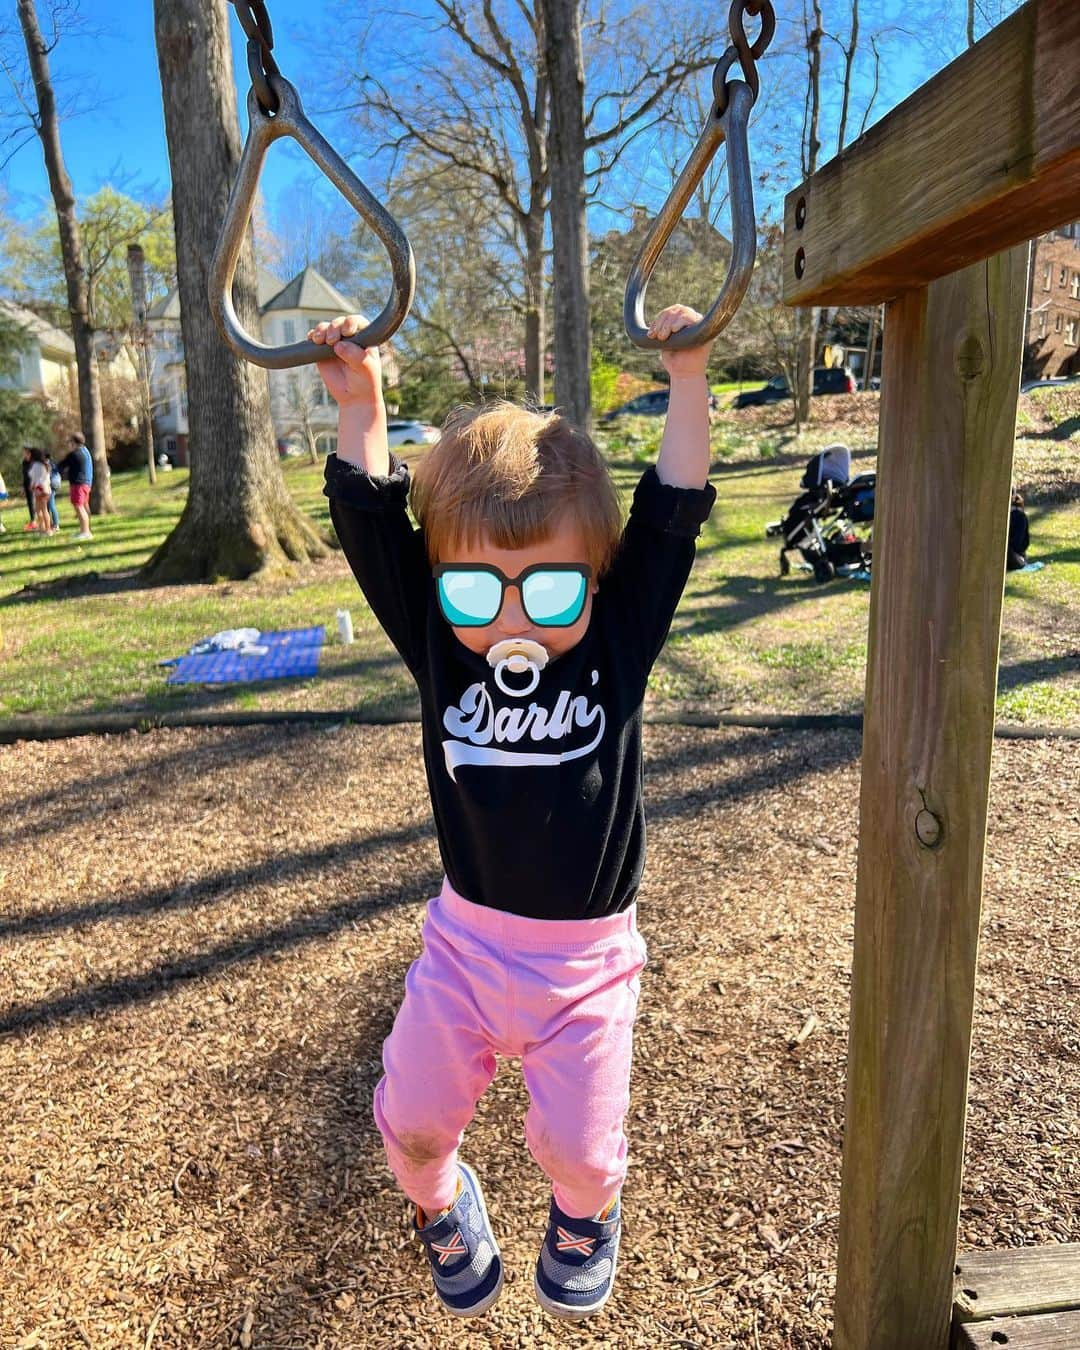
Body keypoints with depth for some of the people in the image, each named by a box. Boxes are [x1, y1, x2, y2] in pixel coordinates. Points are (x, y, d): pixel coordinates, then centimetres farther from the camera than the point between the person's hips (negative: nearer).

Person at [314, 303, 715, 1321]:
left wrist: (686, 380, -18)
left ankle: (587, 1212, 45)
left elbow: (671, 517, -16)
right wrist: (360, 403, -17)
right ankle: (440, 1201, 46)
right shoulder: (438, 650, -9)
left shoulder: (619, 644, -12)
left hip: (586, 956, -1)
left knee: (577, 1142, 6)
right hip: (466, 938, 2)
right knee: (410, 1114, 8)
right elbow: (370, 528, -12)